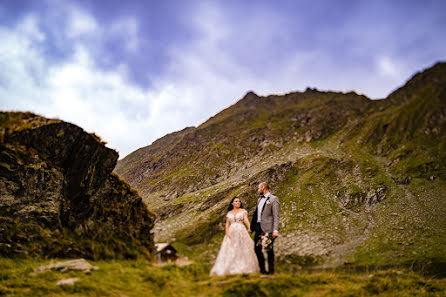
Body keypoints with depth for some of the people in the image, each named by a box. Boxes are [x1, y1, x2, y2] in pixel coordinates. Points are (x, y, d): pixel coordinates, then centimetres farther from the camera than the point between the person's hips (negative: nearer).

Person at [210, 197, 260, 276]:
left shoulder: (243, 211, 7)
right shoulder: (229, 213, 14)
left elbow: (246, 220, -9)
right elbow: (227, 224, 10)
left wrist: (250, 228, -27)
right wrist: (227, 233, -7)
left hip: (241, 232, -2)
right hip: (231, 233, 2)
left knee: (242, 251, -6)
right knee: (230, 252, -4)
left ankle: (244, 269, -3)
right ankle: (230, 269, -4)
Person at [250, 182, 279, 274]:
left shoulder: (273, 199, -5)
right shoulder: (260, 199, 19)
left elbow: (276, 216, -12)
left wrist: (275, 230, -20)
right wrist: (252, 227, 16)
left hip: (268, 228, -8)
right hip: (258, 227, 8)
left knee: (269, 250, -1)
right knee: (257, 249, 9)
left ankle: (271, 270, 9)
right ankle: (262, 269, 19)